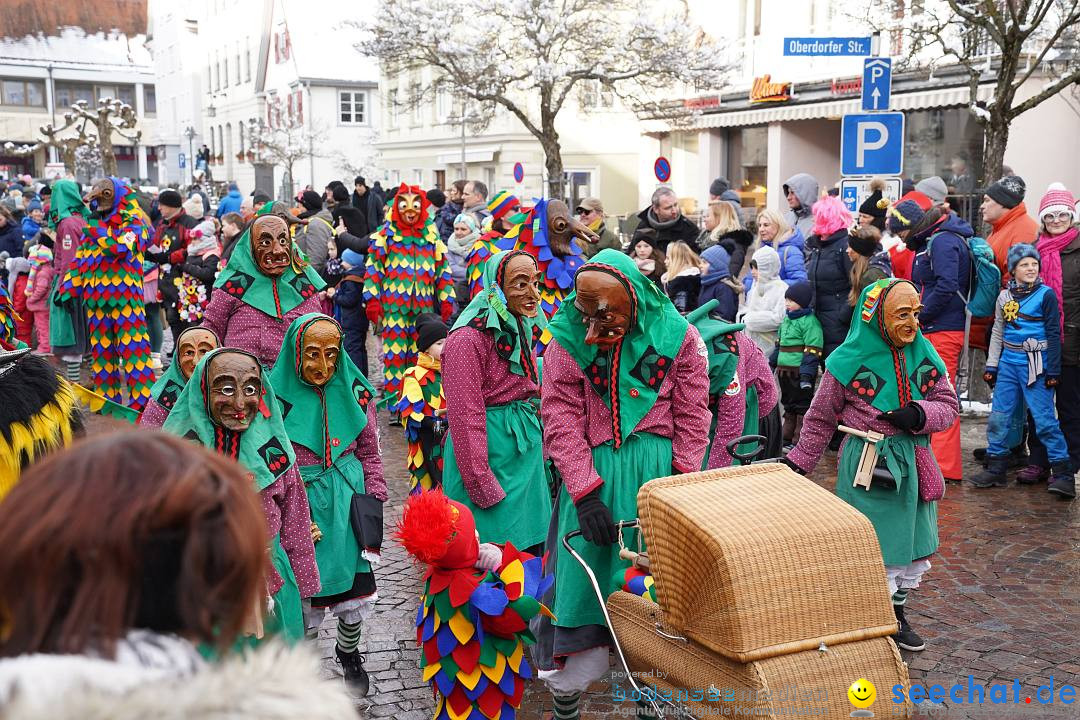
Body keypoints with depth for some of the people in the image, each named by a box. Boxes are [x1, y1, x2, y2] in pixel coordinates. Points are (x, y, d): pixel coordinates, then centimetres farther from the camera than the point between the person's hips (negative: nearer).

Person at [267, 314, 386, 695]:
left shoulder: (354, 392, 1)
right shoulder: (278, 396, -8)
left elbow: (369, 453, 10)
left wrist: (374, 502, 3)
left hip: (348, 502, 3)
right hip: (301, 504, -3)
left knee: (356, 588, 9)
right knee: (308, 592, 3)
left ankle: (349, 652, 38)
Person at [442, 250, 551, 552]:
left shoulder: (521, 329, 10)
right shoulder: (469, 339, -17)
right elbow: (466, 418, -19)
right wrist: (485, 490, -19)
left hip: (526, 456, 8)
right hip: (490, 457, -8)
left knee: (533, 550, 12)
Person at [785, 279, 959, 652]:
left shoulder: (923, 354, 1)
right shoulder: (850, 360, -11)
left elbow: (948, 404, 6)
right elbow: (821, 418, -1)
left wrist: (918, 415, -15)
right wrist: (797, 463, 1)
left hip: (913, 463, 5)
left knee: (911, 540, 13)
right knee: (874, 545, 0)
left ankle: (897, 612, 31)